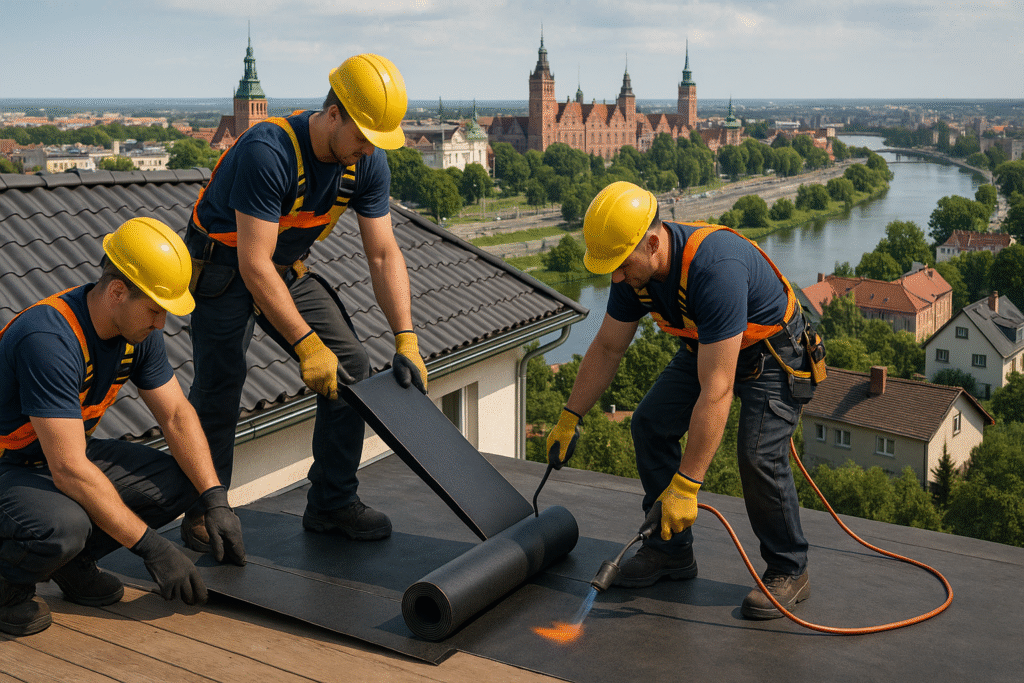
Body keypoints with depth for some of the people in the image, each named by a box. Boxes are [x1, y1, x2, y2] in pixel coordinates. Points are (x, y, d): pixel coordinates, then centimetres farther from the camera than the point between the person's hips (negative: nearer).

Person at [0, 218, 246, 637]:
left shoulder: (138, 331, -8)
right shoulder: (49, 339, -33)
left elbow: (177, 415, 0)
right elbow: (69, 470, -35)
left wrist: (216, 501, -11)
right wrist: (151, 547, -32)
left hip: (71, 452, 8)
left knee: (178, 483, -10)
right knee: (63, 527, -38)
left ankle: (73, 560, 7)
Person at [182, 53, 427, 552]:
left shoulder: (367, 162, -12)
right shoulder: (268, 152, -33)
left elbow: (383, 254, -8)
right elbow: (254, 265, -34)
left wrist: (406, 341, -16)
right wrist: (307, 345, -35)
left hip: (288, 269, 6)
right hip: (224, 268, -6)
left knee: (351, 370, -4)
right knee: (220, 384, -13)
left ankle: (332, 503, 7)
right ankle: (204, 512, 8)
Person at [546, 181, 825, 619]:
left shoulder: (715, 268, -40)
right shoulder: (636, 267, -15)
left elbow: (716, 389, -41)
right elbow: (607, 348, 1)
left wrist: (685, 486, -40)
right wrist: (570, 418, 4)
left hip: (772, 352, -7)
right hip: (706, 347, 8)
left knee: (758, 453, -24)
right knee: (650, 423, -2)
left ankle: (789, 571, -1)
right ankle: (671, 550, 12)